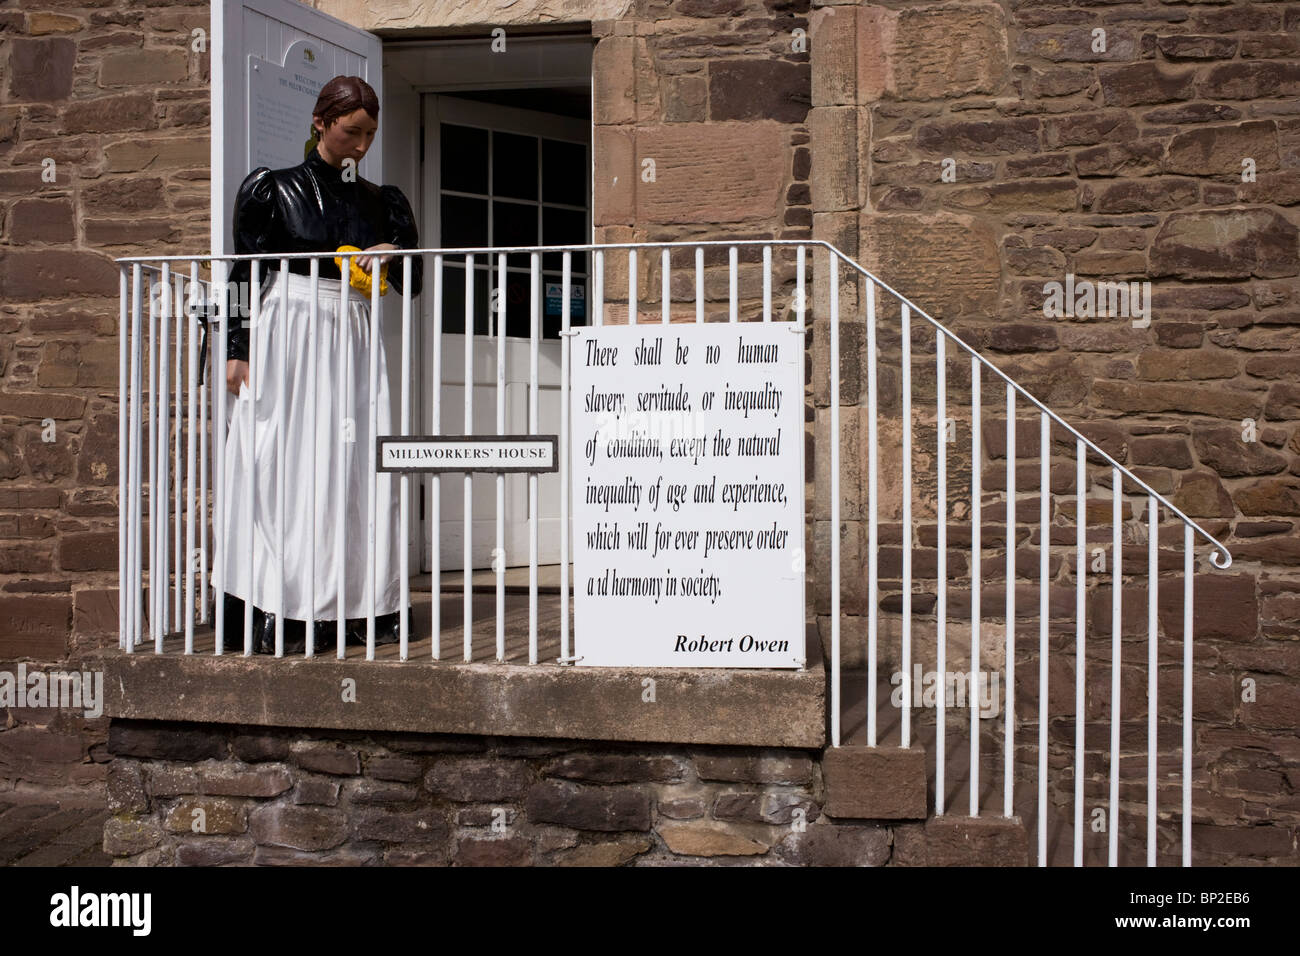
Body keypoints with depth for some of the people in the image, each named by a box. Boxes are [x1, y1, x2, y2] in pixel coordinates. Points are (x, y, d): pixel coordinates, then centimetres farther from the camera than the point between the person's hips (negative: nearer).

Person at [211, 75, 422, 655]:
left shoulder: (382, 203, 15)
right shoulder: (273, 189, 6)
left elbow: (413, 287, 13)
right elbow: (243, 275, 3)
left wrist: (397, 255, -8)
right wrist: (235, 350, -5)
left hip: (353, 340, 3)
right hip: (287, 335, -3)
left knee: (356, 469, -4)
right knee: (281, 467, -8)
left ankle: (353, 606, 1)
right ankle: (276, 613, -7)